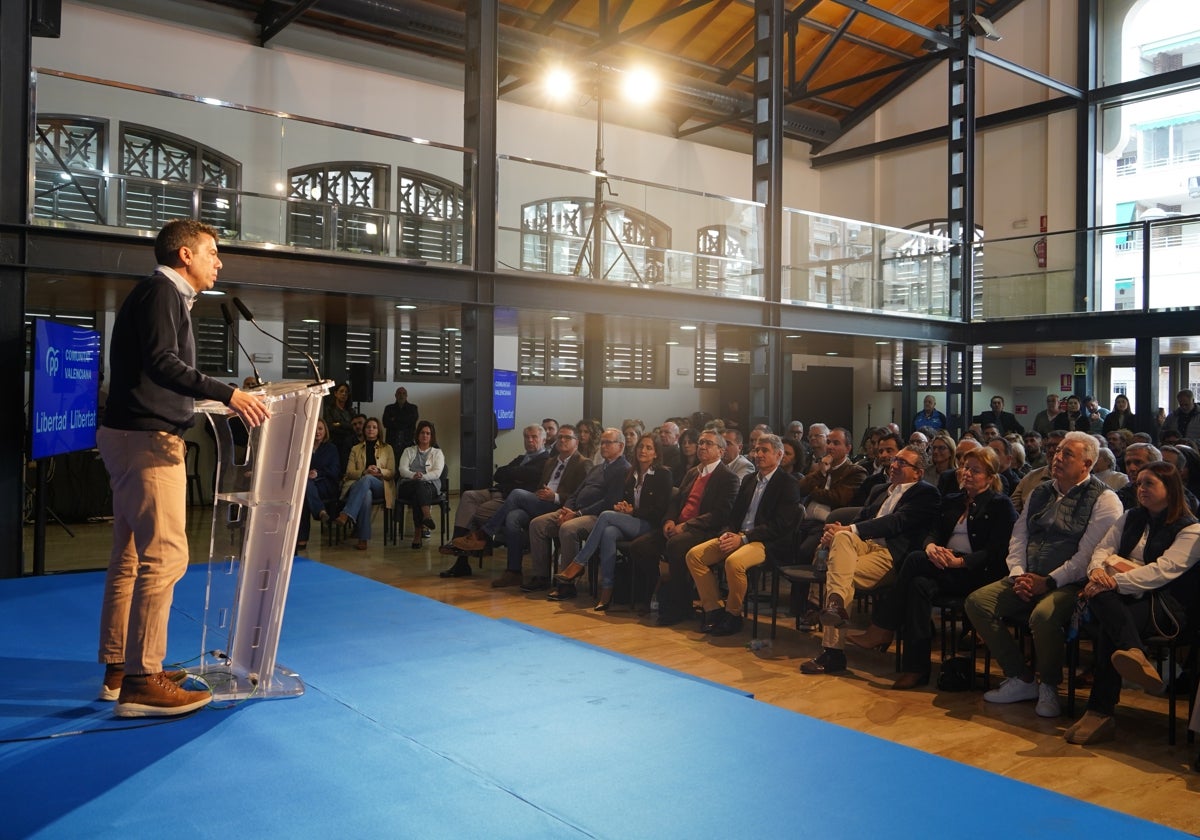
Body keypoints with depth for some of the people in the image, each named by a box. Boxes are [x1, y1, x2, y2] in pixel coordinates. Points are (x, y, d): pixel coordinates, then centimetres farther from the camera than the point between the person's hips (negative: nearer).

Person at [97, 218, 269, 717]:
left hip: (135, 437, 11)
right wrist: (227, 393, -28)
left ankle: (119, 669, 20)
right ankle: (141, 682, -9)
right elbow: (161, 363, -22)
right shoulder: (162, 291, -9)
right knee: (164, 556, -12)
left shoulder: (164, 295, 21)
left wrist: (220, 399, 27)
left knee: (130, 555, 12)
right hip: (147, 438, -11)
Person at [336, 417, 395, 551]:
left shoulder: (387, 449, 21)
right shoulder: (356, 449, 24)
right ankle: (363, 539, -45)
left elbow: (392, 473, 12)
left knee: (367, 479, -39)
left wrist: (379, 471, -11)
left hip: (380, 486, 0)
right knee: (367, 495, -40)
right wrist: (364, 472, -10)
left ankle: (346, 515, -52)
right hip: (358, 485, 1)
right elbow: (349, 472, 12)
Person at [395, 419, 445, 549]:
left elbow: (437, 473, 3)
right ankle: (427, 516, -59)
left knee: (421, 487, -38)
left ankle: (417, 533, -49)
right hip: (407, 486, 1)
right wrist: (414, 475, -16)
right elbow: (402, 469, 7)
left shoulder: (437, 453, 21)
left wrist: (423, 476, -17)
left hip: (430, 486, -1)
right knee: (418, 485, -37)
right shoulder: (408, 451, 25)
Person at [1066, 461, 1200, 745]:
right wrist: (1098, 570, -11)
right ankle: (1135, 655, -56)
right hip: (1124, 597, 5)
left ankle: (1100, 713, -37)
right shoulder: (1131, 518, 22)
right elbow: (1103, 548, 13)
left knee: (1108, 628, -36)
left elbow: (1164, 569, -14)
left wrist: (1117, 582, -23)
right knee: (1101, 598, -36)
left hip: (1166, 603, -5)